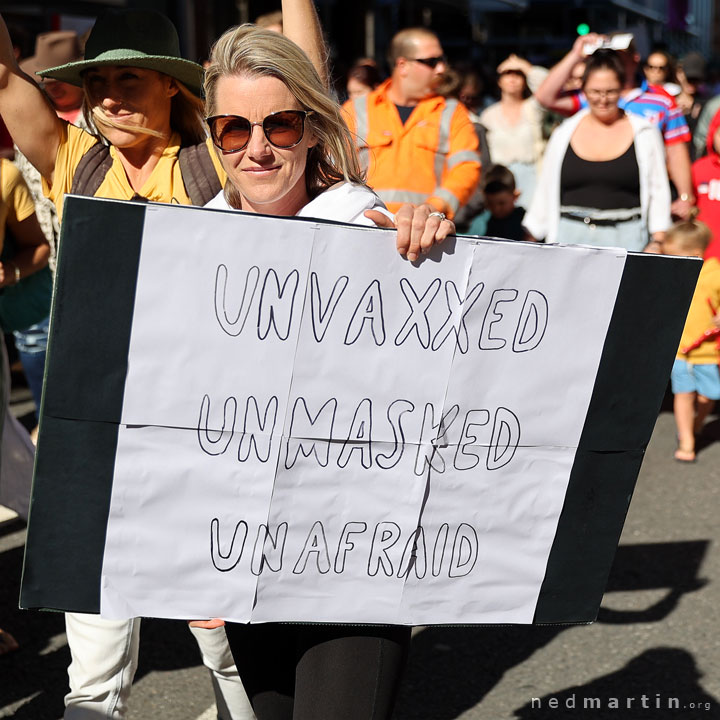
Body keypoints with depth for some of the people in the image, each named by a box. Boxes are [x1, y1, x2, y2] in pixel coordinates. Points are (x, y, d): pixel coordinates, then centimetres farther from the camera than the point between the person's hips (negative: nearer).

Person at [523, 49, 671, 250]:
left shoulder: (644, 134, 6)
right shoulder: (564, 134, 10)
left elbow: (659, 191, 7)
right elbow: (545, 191, 15)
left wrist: (657, 243, -1)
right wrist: (530, 241, 13)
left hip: (625, 238, -1)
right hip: (571, 235, 1)